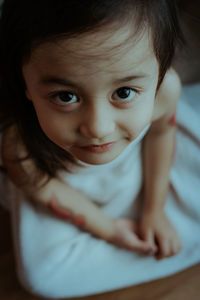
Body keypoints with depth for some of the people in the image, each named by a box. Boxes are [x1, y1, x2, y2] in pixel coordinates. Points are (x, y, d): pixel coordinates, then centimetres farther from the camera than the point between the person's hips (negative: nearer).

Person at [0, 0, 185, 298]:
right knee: (44, 276, -4)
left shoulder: (165, 87, -37)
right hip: (67, 185, -2)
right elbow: (43, 188, -20)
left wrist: (155, 210, -3)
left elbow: (160, 130, -11)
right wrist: (106, 228, -8)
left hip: (132, 166, 3)